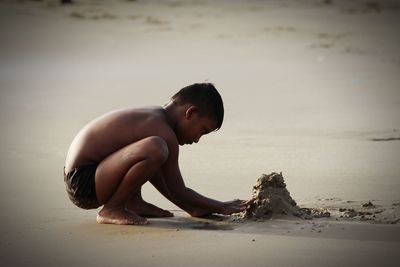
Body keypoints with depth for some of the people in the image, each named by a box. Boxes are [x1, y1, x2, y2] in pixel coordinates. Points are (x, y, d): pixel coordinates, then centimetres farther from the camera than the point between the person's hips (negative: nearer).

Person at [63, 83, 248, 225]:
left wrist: (191, 208, 23)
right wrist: (221, 207, 1)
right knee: (155, 148, -32)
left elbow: (159, 178, 25)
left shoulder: (151, 117, 15)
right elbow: (178, 192, -9)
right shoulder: (164, 132, -15)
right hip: (83, 184, -11)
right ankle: (112, 209, -15)